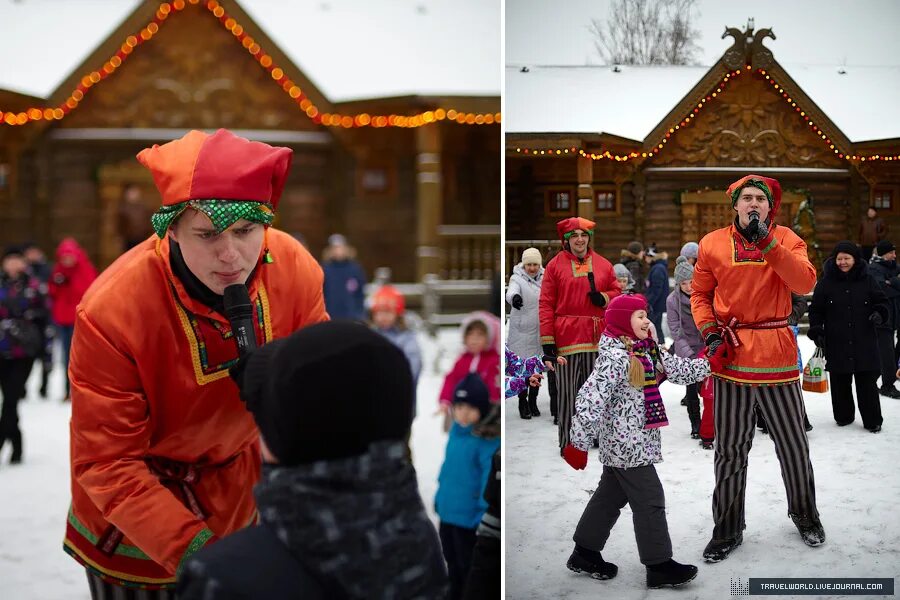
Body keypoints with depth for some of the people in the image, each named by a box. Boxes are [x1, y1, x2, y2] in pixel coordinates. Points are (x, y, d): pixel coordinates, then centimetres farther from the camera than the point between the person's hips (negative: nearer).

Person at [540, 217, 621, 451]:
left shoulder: (603, 264, 10)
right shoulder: (555, 265, 1)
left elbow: (616, 291, 18)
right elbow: (546, 305, -3)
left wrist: (604, 298, -6)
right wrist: (547, 342, -8)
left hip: (597, 337, 3)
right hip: (567, 336, -3)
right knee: (567, 393, -3)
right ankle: (568, 446, 5)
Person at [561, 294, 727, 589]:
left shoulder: (648, 351, 8)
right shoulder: (615, 357, -21)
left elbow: (680, 369, 12)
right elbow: (590, 398, -25)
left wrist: (711, 361, -1)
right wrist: (578, 443, -26)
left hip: (624, 443, 10)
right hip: (627, 443, -10)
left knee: (611, 495, 17)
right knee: (649, 500, -3)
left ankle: (585, 553, 28)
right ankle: (659, 566, 6)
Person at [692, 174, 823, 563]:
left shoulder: (786, 240, 2)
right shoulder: (713, 244, 3)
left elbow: (805, 284, -14)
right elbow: (700, 293, 12)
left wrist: (767, 243, -21)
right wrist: (708, 327, -5)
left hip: (776, 352, 0)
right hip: (731, 353, 0)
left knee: (793, 443, 11)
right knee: (730, 449, 7)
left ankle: (805, 514, 35)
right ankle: (727, 530, 20)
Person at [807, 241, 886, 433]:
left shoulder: (867, 280, 5)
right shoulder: (826, 282, 3)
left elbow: (881, 302, 13)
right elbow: (816, 310, 7)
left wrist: (880, 314, -8)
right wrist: (816, 331, -4)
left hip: (864, 343, 0)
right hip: (836, 343, 0)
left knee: (867, 382, 2)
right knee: (840, 382, 6)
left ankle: (872, 421, 9)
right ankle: (843, 416, 21)